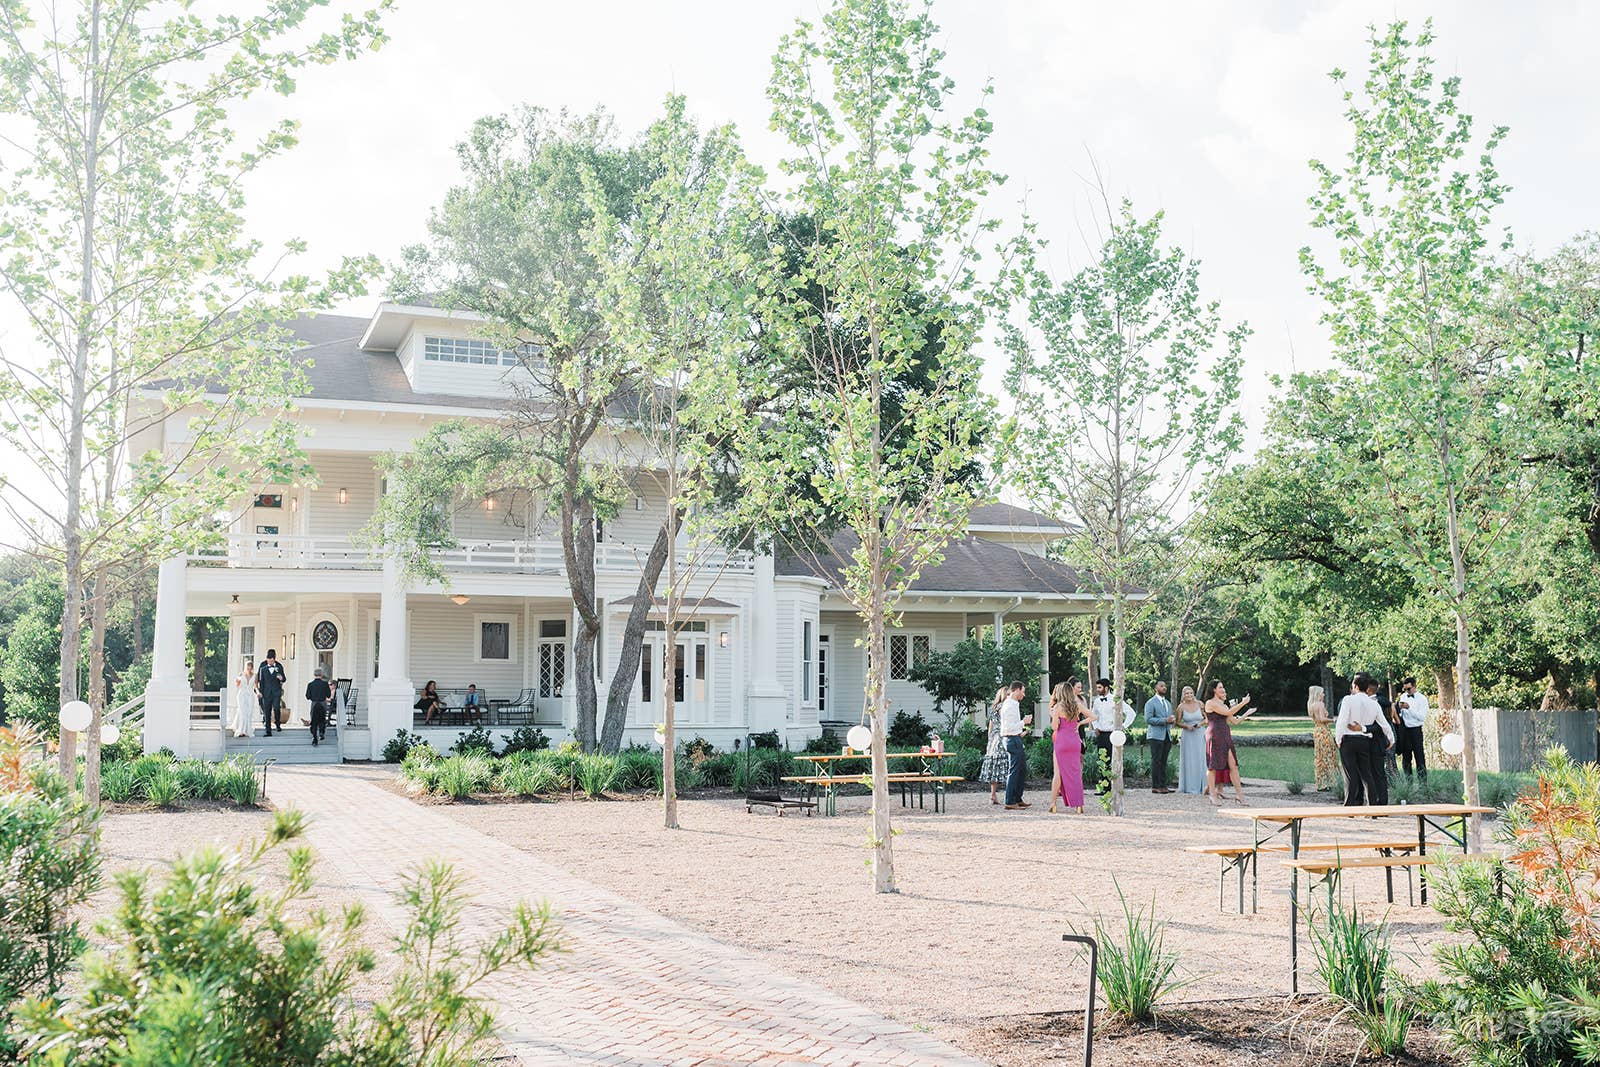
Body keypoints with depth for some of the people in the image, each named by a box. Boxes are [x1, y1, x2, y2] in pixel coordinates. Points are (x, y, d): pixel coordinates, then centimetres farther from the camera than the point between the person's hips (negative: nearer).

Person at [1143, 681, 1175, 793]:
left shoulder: (1168, 703, 22)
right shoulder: (1150, 703, -1)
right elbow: (1148, 719, -10)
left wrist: (1171, 721, 2)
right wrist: (1164, 721, -16)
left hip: (1167, 736, 7)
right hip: (1156, 736, -7)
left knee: (1163, 762, 5)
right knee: (1156, 761, -8)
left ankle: (1163, 785, 6)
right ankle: (1155, 786, -7)